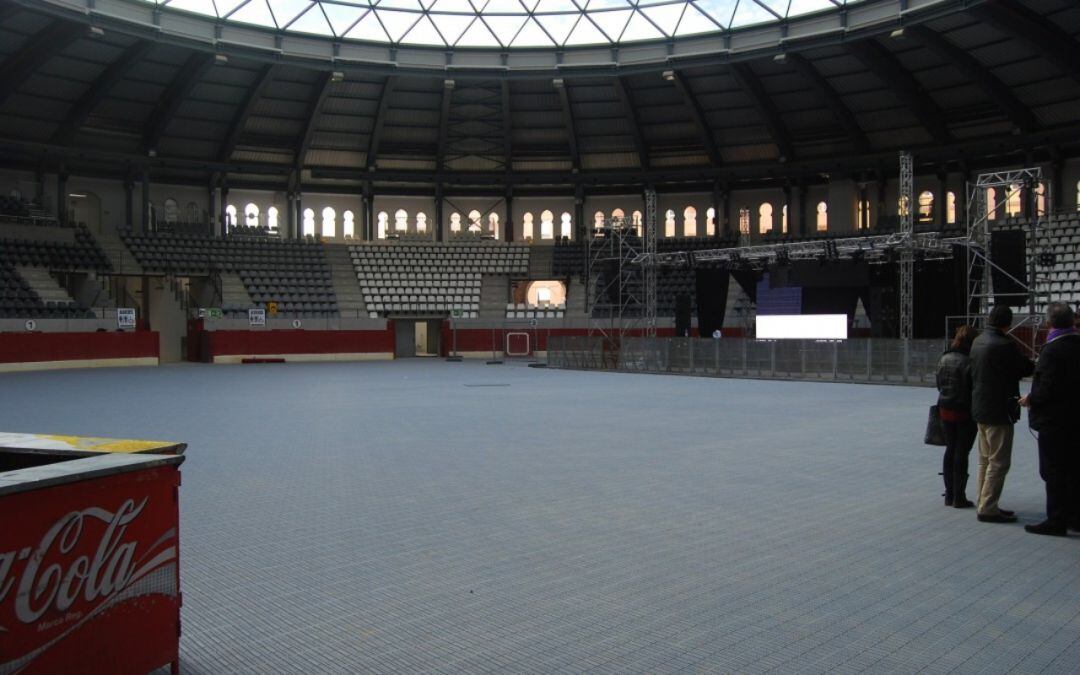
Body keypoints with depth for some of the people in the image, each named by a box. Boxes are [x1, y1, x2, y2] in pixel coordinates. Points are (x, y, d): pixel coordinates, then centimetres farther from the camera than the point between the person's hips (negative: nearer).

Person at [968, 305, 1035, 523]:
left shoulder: (978, 341, 7)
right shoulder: (1003, 345, -20)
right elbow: (1025, 368, -11)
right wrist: (1037, 366, 11)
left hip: (980, 409, 9)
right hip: (998, 410, -9)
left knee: (985, 460, 17)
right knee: (999, 462, -2)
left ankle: (983, 503, 24)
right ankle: (988, 509, 1)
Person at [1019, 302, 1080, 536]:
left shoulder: (1053, 350, -19)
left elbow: (1048, 388, -22)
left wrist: (1030, 400, -5)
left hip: (1054, 421, -8)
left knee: (1054, 472, 0)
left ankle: (1056, 521, 5)